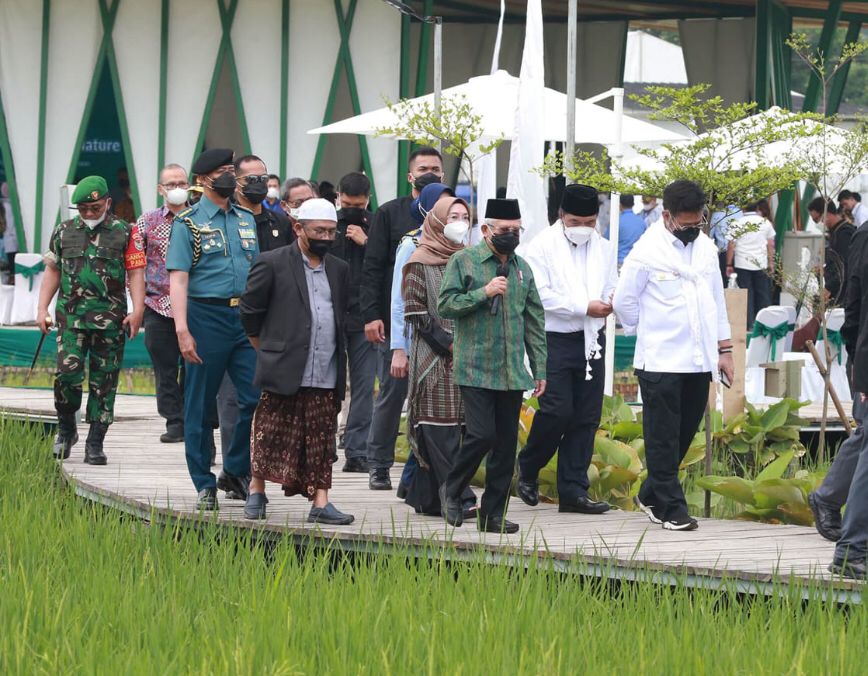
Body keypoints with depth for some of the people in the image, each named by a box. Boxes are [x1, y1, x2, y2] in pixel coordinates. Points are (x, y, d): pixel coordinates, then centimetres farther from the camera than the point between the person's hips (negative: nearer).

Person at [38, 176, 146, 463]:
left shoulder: (126, 233, 5)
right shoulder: (64, 232, 12)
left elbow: (136, 273, 1)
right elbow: (52, 271, 16)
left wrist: (137, 311, -10)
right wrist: (42, 309, 9)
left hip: (110, 320, -1)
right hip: (71, 317, 1)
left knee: (103, 382, 1)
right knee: (68, 373, -13)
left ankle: (95, 444, 7)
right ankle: (66, 429, 10)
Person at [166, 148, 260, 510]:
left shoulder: (246, 219, 15)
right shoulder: (188, 223, -1)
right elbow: (178, 279, -8)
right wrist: (182, 330, -17)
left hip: (245, 317, 5)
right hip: (207, 316, -4)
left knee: (257, 397, -5)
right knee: (200, 405, 1)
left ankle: (235, 472, 12)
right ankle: (205, 485, 10)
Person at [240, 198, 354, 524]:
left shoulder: (339, 270, 16)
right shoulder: (272, 264, -1)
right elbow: (250, 310, 3)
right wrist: (265, 346, 8)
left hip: (326, 375, 4)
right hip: (284, 371, -4)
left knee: (321, 440, 2)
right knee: (271, 434, 2)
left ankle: (320, 502, 2)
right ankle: (256, 492, 15)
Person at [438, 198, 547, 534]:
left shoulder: (522, 268, 14)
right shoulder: (463, 262, -1)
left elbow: (534, 321, 17)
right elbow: (445, 304, -8)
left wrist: (540, 368, 13)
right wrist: (483, 293, -18)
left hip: (512, 373, 5)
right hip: (475, 371, -5)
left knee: (506, 442, 4)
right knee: (482, 435, -14)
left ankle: (493, 513, 10)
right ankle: (451, 490, 10)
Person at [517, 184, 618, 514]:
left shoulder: (603, 248, 14)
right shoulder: (542, 246, -3)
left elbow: (612, 289, 19)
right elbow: (540, 295, -12)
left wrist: (610, 302, -7)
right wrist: (584, 307, -15)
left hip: (591, 341, 5)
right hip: (554, 339, -5)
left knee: (586, 417, 3)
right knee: (557, 410, -13)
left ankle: (573, 491, 7)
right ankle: (528, 469, 11)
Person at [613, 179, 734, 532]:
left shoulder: (705, 247, 10)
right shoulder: (647, 251, -9)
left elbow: (717, 300, 18)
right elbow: (623, 301, -2)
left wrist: (724, 347, 15)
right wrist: (650, 333, 6)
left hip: (699, 360, 6)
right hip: (661, 361, -6)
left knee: (684, 434, 11)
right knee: (663, 438, -3)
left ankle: (651, 496, 25)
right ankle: (671, 509, 1)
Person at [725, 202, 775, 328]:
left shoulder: (736, 224, -2)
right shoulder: (765, 223, 4)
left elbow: (731, 246, -4)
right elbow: (771, 245, 5)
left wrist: (729, 265, 1)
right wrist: (771, 263, 11)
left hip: (742, 265, -2)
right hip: (761, 264, 2)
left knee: (746, 295, 2)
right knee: (763, 294, 9)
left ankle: (749, 324, 1)